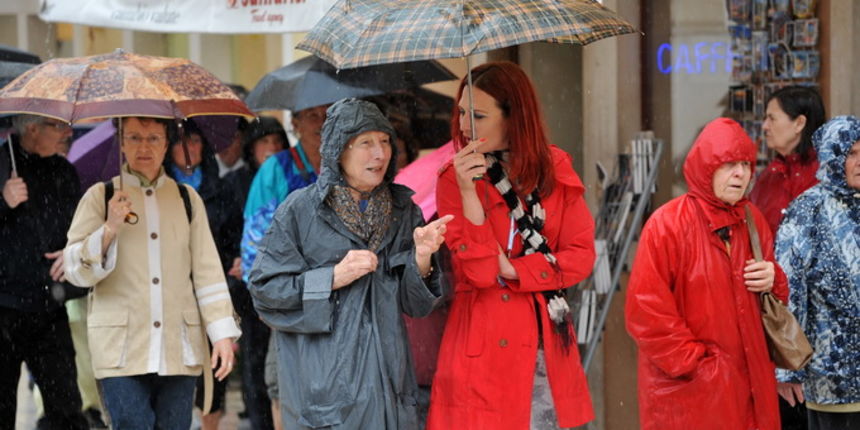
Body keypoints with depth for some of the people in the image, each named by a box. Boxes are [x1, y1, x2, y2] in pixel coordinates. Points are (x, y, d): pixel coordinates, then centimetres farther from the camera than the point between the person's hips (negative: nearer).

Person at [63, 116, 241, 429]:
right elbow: (76, 271, -1)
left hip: (179, 349, 2)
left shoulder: (187, 199, 12)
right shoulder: (100, 197, 5)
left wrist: (222, 333, 1)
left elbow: (207, 271, 9)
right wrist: (109, 229, -16)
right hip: (122, 349, -2)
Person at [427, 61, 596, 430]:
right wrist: (468, 191, -21)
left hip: (547, 344, 2)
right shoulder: (454, 178, -2)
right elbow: (478, 269, -13)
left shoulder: (557, 169, 5)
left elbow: (581, 255, 1)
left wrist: (511, 270, -9)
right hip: (483, 342, -2)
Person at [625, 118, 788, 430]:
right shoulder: (667, 225, -9)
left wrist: (773, 282, -3)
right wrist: (694, 364, -14)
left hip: (749, 386, 6)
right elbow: (646, 312, -14)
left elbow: (779, 296, 20)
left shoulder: (753, 220, 10)